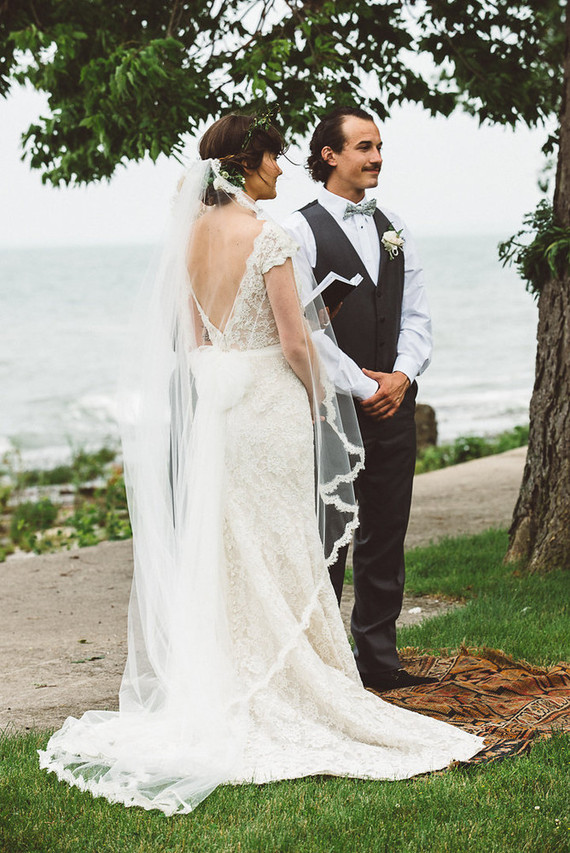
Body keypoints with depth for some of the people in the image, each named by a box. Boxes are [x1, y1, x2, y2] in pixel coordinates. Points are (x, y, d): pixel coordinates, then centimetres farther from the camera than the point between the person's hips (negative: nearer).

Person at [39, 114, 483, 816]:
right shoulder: (265, 236, -15)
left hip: (208, 404, 7)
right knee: (273, 554, 0)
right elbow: (296, 343, -14)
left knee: (216, 548, 12)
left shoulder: (192, 234, 6)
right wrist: (316, 401, 1)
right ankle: (280, 696, 6)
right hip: (268, 401, -7)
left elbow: (189, 337, 12)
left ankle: (215, 692, 19)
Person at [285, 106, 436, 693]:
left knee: (386, 537, 9)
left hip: (393, 403, 6)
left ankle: (379, 658, 18)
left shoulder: (393, 230, 14)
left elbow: (415, 314, 11)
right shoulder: (299, 230, -5)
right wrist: (362, 387, -12)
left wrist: (402, 375, -5)